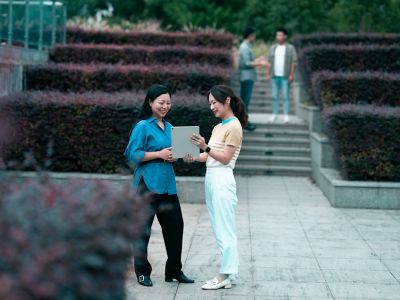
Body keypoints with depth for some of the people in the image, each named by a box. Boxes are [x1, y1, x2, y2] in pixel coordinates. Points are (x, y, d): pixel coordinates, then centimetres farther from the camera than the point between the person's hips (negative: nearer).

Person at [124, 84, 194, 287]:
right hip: (148, 184, -7)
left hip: (167, 184, 7)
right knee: (143, 228, 2)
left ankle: (174, 270, 19)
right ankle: (142, 272, 13)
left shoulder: (169, 127, 14)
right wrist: (159, 154, -18)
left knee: (175, 224, 7)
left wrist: (174, 156, 1)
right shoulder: (143, 126, -8)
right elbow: (133, 154, -13)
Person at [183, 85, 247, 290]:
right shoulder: (218, 127, 17)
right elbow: (211, 155, 14)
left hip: (222, 180, -9)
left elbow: (225, 158, -13)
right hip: (211, 179, 9)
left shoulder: (234, 126, -9)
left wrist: (205, 147, -23)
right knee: (220, 229, 10)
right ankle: (228, 274, 14)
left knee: (224, 229, -5)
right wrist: (194, 157, -2)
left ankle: (225, 275, 0)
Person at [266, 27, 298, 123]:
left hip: (285, 76, -3)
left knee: (285, 96, -3)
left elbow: (294, 62, -3)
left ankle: (286, 115, 0)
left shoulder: (290, 48, 1)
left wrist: (291, 75, -10)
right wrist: (268, 74, 5)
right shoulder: (273, 48, 11)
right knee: (274, 96, 5)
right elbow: (269, 62, 11)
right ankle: (274, 114, 11)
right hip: (275, 76, 4)